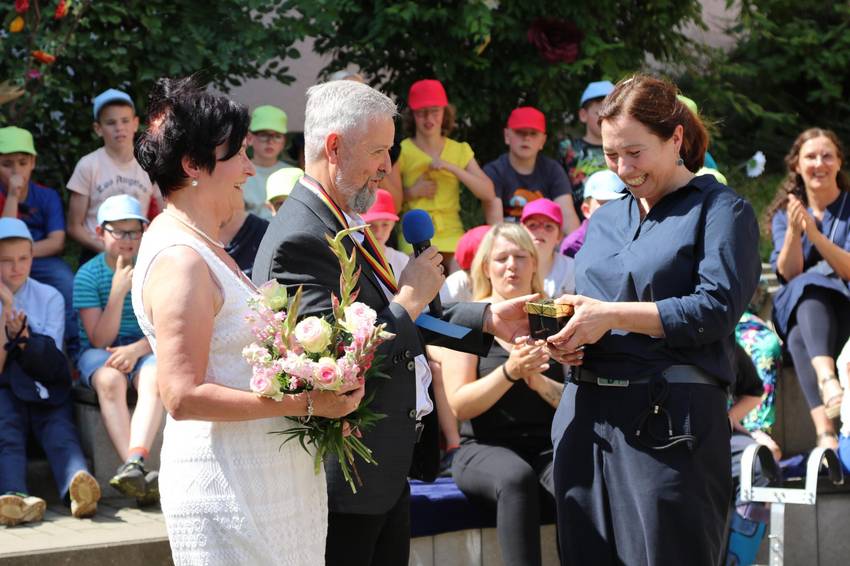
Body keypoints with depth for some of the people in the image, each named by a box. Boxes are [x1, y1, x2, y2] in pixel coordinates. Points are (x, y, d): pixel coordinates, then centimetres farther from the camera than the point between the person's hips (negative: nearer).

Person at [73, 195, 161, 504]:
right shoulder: (88, 275, -5)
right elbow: (100, 340, -11)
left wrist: (136, 349, -24)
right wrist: (119, 290, -22)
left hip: (144, 348, 1)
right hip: (100, 353, -1)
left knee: (155, 377, -35)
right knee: (110, 381, -35)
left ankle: (134, 461, -52)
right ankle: (137, 473, -48)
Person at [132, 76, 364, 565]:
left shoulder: (204, 247, 14)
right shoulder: (178, 260, -17)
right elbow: (184, 396, -23)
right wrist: (304, 402, -21)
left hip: (266, 477, 10)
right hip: (228, 483, -10)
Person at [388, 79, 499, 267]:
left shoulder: (461, 151, 13)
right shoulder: (402, 151, 4)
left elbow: (488, 192, 1)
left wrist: (451, 167, -6)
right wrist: (411, 192, -12)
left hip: (452, 236, 3)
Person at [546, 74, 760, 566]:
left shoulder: (720, 210, -1)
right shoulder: (604, 221, 20)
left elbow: (717, 309, -13)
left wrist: (612, 315, -15)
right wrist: (566, 340, 0)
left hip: (670, 420, -6)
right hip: (586, 413, 6)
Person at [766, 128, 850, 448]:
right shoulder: (785, 212, 11)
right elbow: (788, 274, -2)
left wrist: (814, 234, -24)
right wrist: (793, 231, -19)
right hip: (797, 311, 2)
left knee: (818, 276, -37)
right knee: (799, 339, -37)